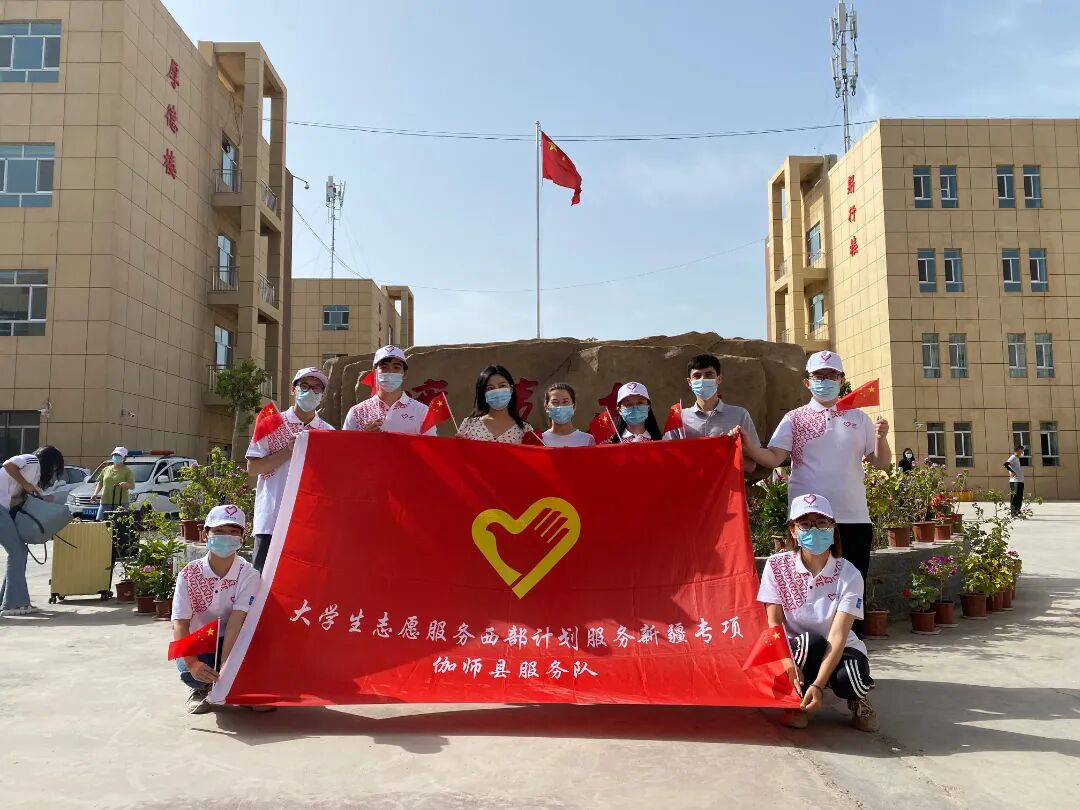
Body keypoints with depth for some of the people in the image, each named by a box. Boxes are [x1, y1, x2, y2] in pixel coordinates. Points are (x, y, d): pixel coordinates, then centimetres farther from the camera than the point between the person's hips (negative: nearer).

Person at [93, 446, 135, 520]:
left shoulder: (127, 471, 4)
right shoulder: (106, 469, 18)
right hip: (105, 502, 4)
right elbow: (100, 483, 23)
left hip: (120, 503, -4)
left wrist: (126, 485, -27)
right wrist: (95, 493, 6)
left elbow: (132, 486, -5)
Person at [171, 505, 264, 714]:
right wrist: (192, 663, -36)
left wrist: (224, 666, -38)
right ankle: (201, 689, 8)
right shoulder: (189, 574, -13)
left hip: (233, 642, 0)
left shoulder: (248, 574, -16)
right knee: (188, 671, -32)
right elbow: (180, 624, -19)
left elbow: (237, 621, -26)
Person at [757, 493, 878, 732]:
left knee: (848, 678, -34)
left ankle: (857, 700, 4)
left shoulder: (848, 575, -16)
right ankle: (797, 701, -8)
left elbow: (837, 636, -25)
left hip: (840, 651, 0)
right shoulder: (777, 566, -11)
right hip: (796, 650, 0)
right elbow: (774, 623, -13)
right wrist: (787, 662, -33)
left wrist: (818, 685, -37)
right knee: (811, 641, -35)